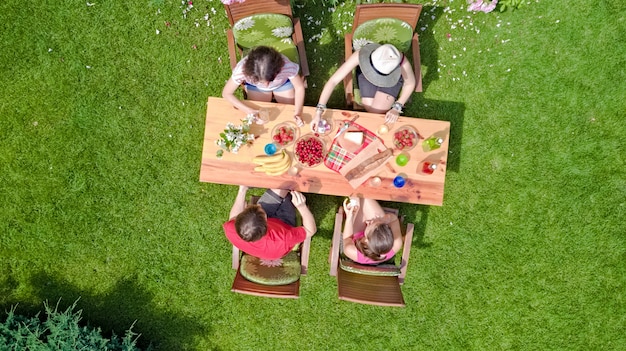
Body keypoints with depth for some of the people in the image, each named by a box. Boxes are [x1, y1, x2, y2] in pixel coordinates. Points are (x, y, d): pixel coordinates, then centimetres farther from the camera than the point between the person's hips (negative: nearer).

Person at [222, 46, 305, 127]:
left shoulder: (286, 66, -44)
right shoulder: (242, 69, -42)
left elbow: (299, 87, -25)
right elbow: (226, 93, -28)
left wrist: (298, 112, -38)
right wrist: (250, 111, -37)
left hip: (283, 83, 0)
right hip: (255, 86, 0)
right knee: (259, 119, 3)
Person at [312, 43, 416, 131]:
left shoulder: (402, 63, -43)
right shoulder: (361, 55, -44)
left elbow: (410, 84, -19)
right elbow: (333, 81, -40)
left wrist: (397, 108, -26)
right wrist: (319, 111, -46)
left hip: (392, 78, -1)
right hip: (365, 73, 1)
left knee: (378, 111, -13)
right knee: (371, 109, -6)